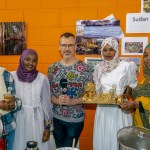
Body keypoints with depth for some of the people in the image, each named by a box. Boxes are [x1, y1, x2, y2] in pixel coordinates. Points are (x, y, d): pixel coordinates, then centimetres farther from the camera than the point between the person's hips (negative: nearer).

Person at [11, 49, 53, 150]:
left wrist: (47, 127, -3)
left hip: (37, 121, -1)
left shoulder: (42, 78, -6)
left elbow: (46, 103, -3)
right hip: (19, 121, 1)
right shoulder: (12, 76, -4)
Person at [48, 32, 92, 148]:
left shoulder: (85, 68, -11)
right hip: (56, 118, 3)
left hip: (75, 119, -3)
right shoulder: (52, 68, -1)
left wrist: (72, 101, -22)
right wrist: (57, 100, -17)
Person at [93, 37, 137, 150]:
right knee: (102, 140, 13)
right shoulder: (98, 67, 3)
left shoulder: (126, 66, -9)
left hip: (120, 109, -3)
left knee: (117, 140, 6)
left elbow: (133, 84, 3)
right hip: (103, 109, 3)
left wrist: (127, 92, -14)